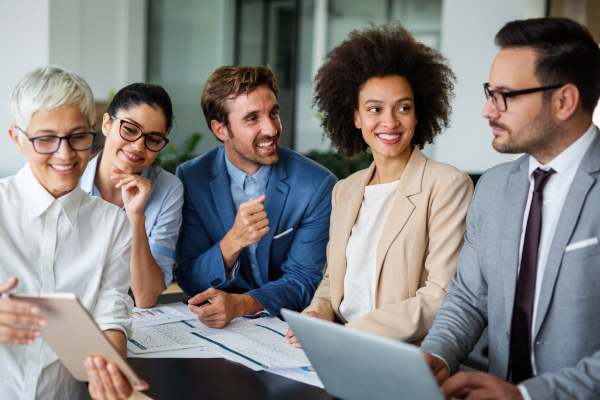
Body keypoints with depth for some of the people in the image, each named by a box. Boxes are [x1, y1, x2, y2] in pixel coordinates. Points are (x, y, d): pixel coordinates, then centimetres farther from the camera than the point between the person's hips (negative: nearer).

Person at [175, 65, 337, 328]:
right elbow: (189, 282, -5)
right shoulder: (190, 178, -4)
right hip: (215, 328, 0)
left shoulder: (318, 186, -9)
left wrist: (241, 304, -24)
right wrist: (232, 242, -24)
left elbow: (304, 281, -6)